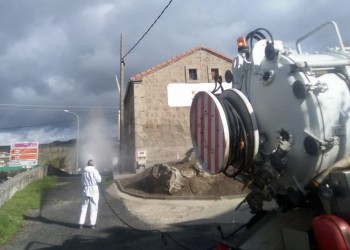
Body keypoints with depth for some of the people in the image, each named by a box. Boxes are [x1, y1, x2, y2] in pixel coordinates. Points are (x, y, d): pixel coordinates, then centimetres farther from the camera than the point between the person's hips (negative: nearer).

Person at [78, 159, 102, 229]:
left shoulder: (84, 171, 5)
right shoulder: (94, 170, -10)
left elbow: (82, 181, 13)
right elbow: (98, 180, -7)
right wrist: (98, 175, 9)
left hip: (85, 190, 4)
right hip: (93, 190, -4)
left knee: (84, 207, 12)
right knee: (93, 207, 4)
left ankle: (81, 223, 10)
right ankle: (92, 224, 5)